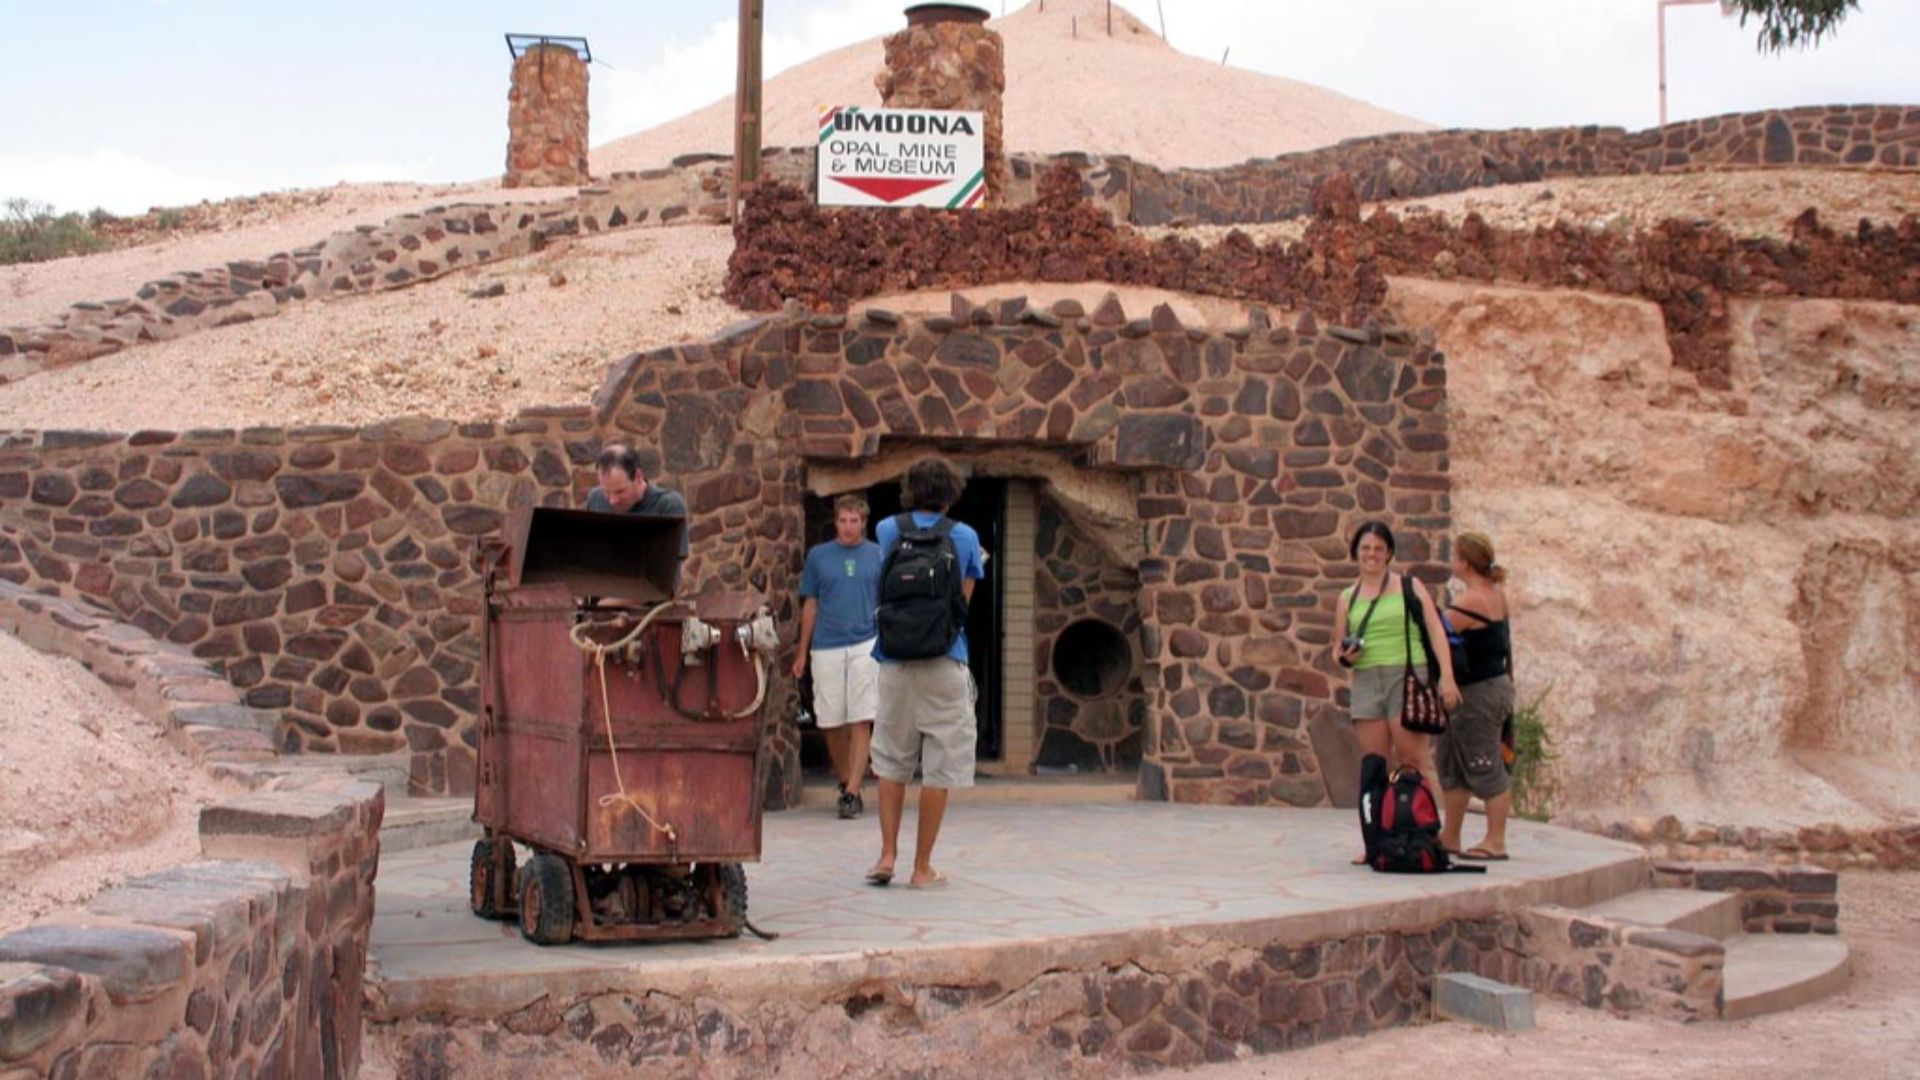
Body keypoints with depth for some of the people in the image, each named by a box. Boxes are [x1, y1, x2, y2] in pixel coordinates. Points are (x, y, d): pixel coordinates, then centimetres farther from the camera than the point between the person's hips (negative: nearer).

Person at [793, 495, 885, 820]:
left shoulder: (879, 556, 6)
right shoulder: (818, 556, 7)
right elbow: (810, 605, 12)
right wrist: (802, 653, 10)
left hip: (866, 646, -2)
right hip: (826, 648, 2)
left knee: (861, 721, -9)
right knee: (831, 723, 6)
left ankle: (853, 792, -9)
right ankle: (845, 782, 25)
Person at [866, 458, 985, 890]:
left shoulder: (887, 531, 5)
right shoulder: (964, 537, 0)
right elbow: (964, 600, 7)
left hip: (895, 662, 2)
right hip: (944, 663, -2)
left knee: (891, 761, 15)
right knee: (939, 768, 4)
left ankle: (887, 854, 8)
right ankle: (922, 867, 6)